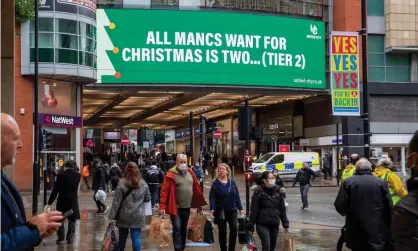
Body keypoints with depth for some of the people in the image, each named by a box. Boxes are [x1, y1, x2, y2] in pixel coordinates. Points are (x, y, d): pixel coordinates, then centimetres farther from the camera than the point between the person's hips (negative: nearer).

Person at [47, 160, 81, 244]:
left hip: (62, 200, -1)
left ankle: (61, 237, 9)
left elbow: (55, 190, -8)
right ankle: (70, 238, 5)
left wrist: (50, 202, -2)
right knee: (72, 220, 9)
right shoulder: (77, 175, -3)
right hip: (73, 200, 1)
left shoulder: (61, 175, -9)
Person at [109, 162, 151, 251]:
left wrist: (112, 215, -4)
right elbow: (148, 198, 9)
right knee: (136, 237, 2)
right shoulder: (143, 184, -1)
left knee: (122, 237, 15)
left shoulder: (122, 184, -10)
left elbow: (116, 201, -9)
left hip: (124, 216, -1)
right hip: (138, 216, 1)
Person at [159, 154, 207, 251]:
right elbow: (164, 191, -14)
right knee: (177, 229, -9)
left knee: (184, 229, 15)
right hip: (175, 207, -6)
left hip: (187, 207, 6)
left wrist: (199, 204, 13)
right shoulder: (171, 174, -11)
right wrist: (162, 206, -20)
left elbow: (197, 189, 12)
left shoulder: (190, 173, 6)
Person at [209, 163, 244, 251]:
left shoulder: (232, 182, 4)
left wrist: (240, 208, 4)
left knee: (234, 228, -11)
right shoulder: (215, 183, -4)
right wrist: (212, 209, -22)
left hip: (232, 210, 2)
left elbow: (237, 196, 7)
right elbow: (212, 197, -10)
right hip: (220, 211, -2)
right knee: (222, 231, 6)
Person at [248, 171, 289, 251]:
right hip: (262, 224, -5)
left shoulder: (277, 191, 6)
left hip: (275, 224, 5)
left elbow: (282, 209, 11)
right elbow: (254, 210, -8)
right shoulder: (258, 191, -7)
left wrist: (285, 223, 10)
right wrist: (250, 225, -9)